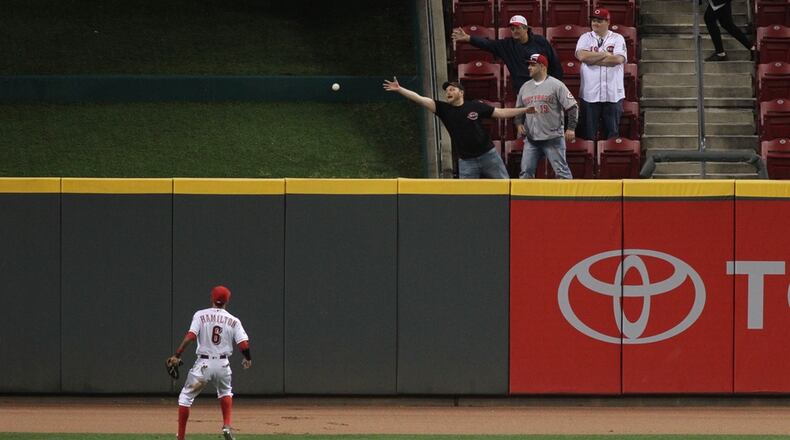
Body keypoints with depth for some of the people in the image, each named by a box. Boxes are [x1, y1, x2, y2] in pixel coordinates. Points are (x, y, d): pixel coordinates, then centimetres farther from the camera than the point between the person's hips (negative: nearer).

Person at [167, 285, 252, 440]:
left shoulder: (200, 315, -1)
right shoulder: (233, 320, 5)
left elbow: (190, 336, -13)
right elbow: (244, 344, -1)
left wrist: (177, 355, -13)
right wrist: (248, 359, 19)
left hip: (203, 364, -2)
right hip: (223, 364, 2)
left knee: (186, 397, 9)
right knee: (225, 392, 31)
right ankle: (227, 426, 11)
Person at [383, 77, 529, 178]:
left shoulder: (476, 106, -3)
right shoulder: (443, 109, -1)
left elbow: (500, 113, 3)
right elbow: (420, 99, -8)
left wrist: (525, 110, -3)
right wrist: (399, 89, -16)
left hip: (487, 155, -1)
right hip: (466, 160, 1)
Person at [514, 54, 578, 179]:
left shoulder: (556, 85, -5)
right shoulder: (525, 87, 12)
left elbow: (572, 107, -7)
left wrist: (571, 128, -13)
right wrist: (519, 124, 4)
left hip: (553, 138, -6)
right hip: (531, 139, 6)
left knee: (561, 171, -6)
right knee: (525, 172, 2)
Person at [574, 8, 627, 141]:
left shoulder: (618, 39, 6)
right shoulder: (585, 38, 8)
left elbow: (619, 59, -12)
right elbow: (582, 56, -12)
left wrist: (593, 59, -9)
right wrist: (605, 54, -8)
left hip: (612, 94, 0)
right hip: (590, 93, 0)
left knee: (612, 132, 4)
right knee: (588, 134, 1)